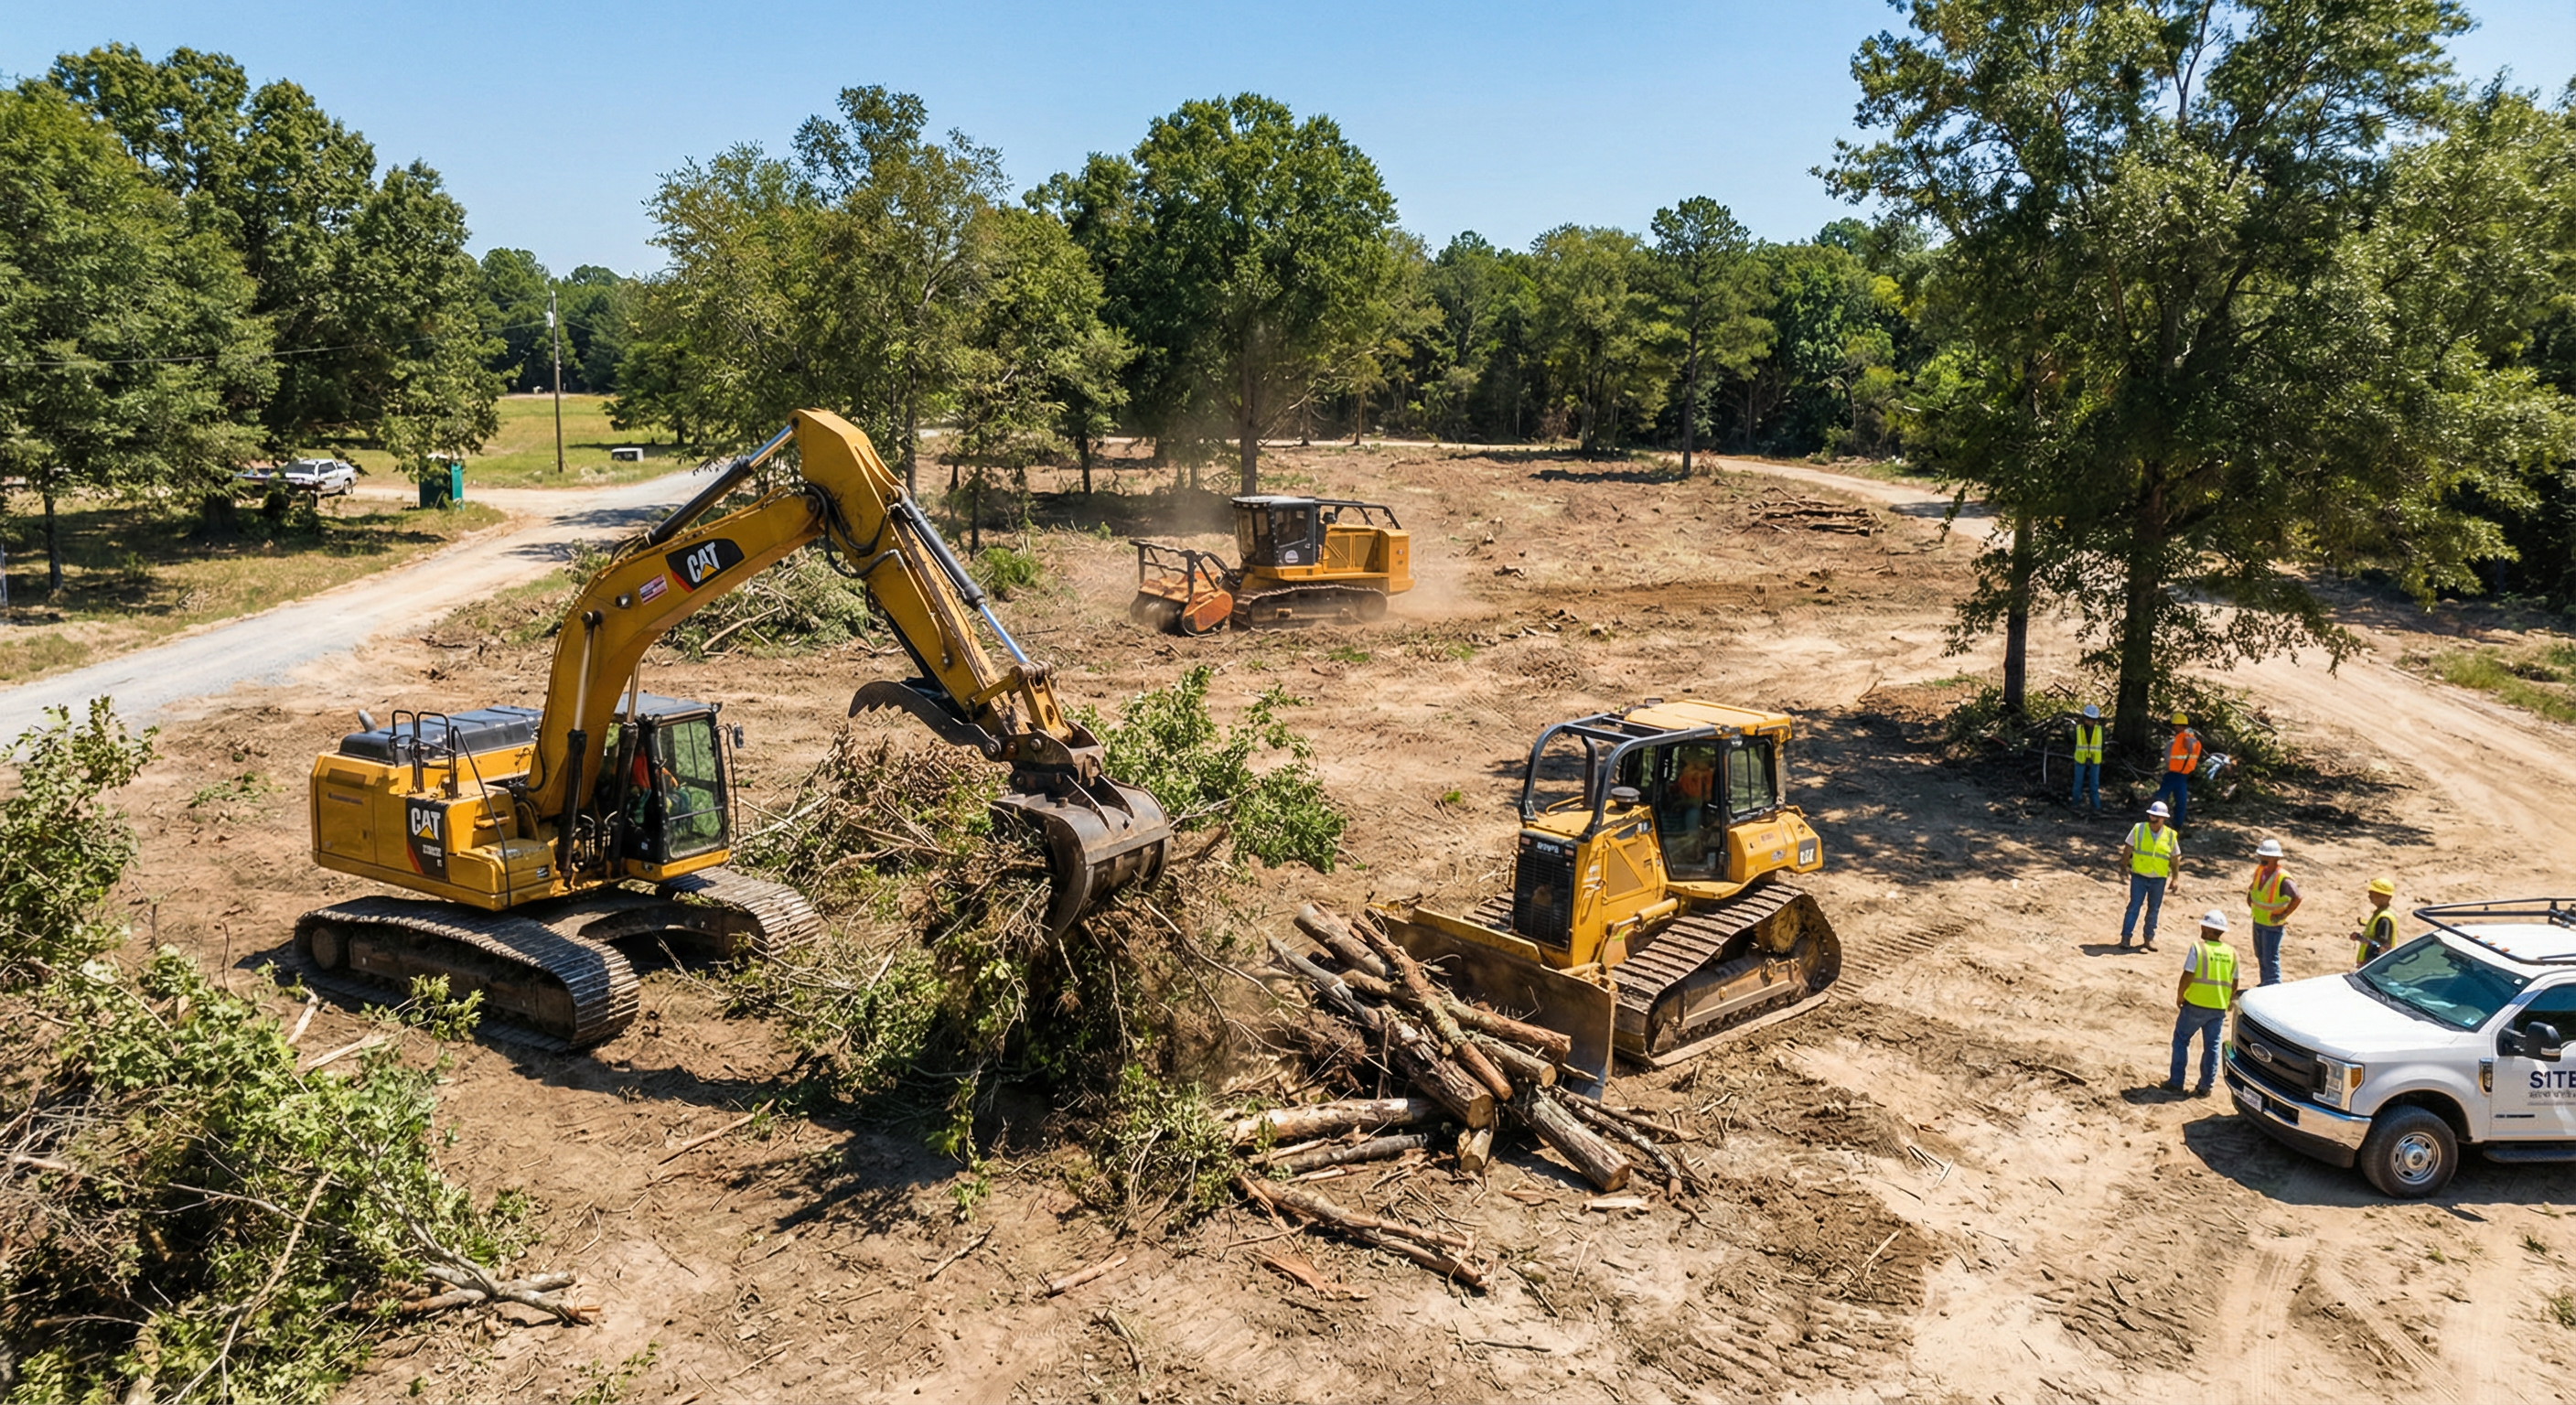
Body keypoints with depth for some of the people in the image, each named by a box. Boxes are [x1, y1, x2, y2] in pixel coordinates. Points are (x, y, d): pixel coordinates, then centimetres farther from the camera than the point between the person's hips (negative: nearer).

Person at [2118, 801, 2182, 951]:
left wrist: (2175, 879, 7)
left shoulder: (2171, 836, -1)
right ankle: (2125, 937, 0)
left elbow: (2175, 859, 7)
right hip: (2139, 876, -2)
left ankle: (2150, 937, 23)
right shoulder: (2138, 829, -5)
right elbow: (2127, 850, 2)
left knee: (2154, 910, 10)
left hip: (2159, 879, 2)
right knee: (2134, 906, -4)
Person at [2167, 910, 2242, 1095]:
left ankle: (2176, 1083, 10)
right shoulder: (2231, 953, 4)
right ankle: (2206, 1086, 15)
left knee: (2181, 1040, 9)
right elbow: (2234, 984, 7)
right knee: (2211, 1046, 12)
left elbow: (2187, 977, -16)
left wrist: (2179, 997, -2)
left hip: (2195, 1005, -4)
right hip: (2219, 1008, 4)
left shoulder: (2198, 948, -13)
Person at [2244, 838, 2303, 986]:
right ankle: (2265, 984, 36)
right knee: (2260, 956, 21)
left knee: (2270, 959, -5)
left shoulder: (2283, 879, -26)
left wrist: (2284, 915, -28)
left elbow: (2297, 897, -36)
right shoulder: (2260, 870, -2)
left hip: (2272, 924, -8)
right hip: (2258, 920, 8)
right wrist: (2249, 897, 7)